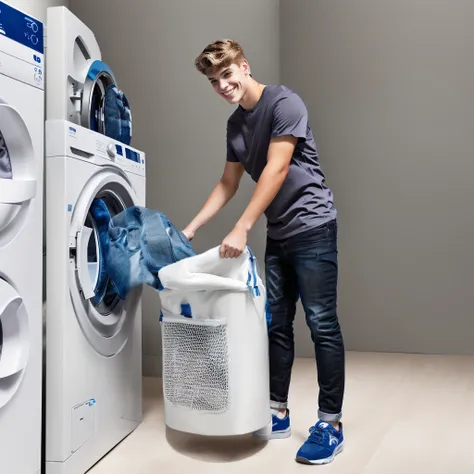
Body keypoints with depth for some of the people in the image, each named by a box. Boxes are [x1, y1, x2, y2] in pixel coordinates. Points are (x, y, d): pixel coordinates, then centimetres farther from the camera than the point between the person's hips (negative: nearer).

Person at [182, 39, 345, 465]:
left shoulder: (283, 103, -10)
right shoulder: (235, 124, 13)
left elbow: (276, 170, -19)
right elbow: (228, 184, 17)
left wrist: (241, 230, -23)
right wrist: (190, 229, 12)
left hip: (311, 225, -8)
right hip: (277, 233, 8)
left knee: (322, 323, -4)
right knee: (277, 324, 10)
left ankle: (331, 424, 6)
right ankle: (278, 413, 21)